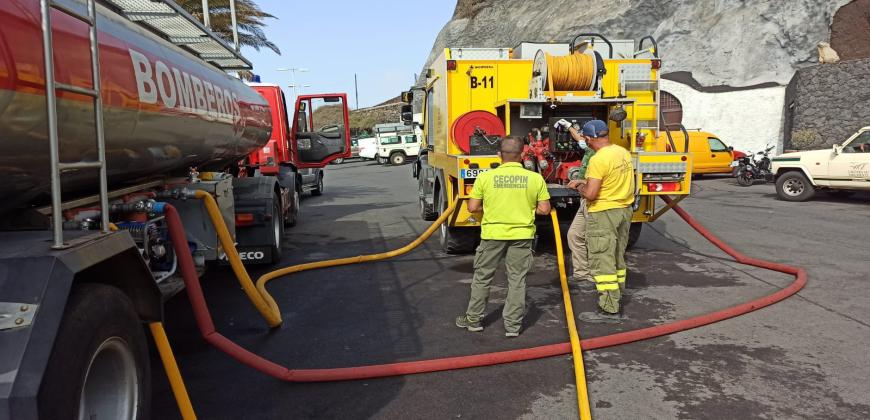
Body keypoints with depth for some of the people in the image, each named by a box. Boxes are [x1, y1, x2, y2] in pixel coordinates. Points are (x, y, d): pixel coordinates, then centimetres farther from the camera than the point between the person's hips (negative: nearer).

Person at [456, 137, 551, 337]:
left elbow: (472, 207, -2)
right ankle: (513, 325, 16)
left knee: (482, 277, 15)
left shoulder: (485, 177, -7)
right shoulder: (535, 178, -5)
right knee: (517, 280, 10)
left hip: (492, 234, 0)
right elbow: (544, 209, -2)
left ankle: (474, 319, 26)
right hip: (521, 235, 0)